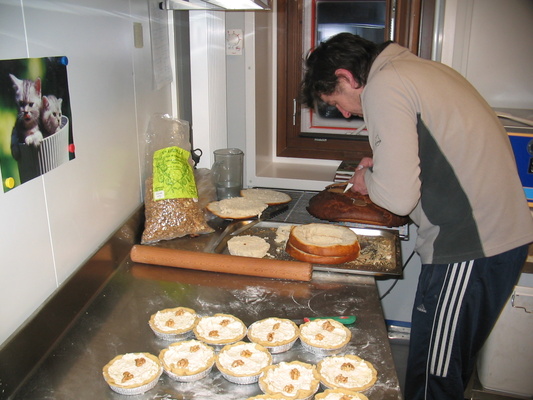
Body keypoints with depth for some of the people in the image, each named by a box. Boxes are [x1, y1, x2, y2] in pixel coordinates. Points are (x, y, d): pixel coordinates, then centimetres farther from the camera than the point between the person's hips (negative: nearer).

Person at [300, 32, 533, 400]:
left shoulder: (383, 88, -14)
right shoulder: (422, 68, 15)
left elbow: (399, 196, -21)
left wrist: (368, 180, 0)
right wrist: (382, 169, 16)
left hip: (470, 251, -10)